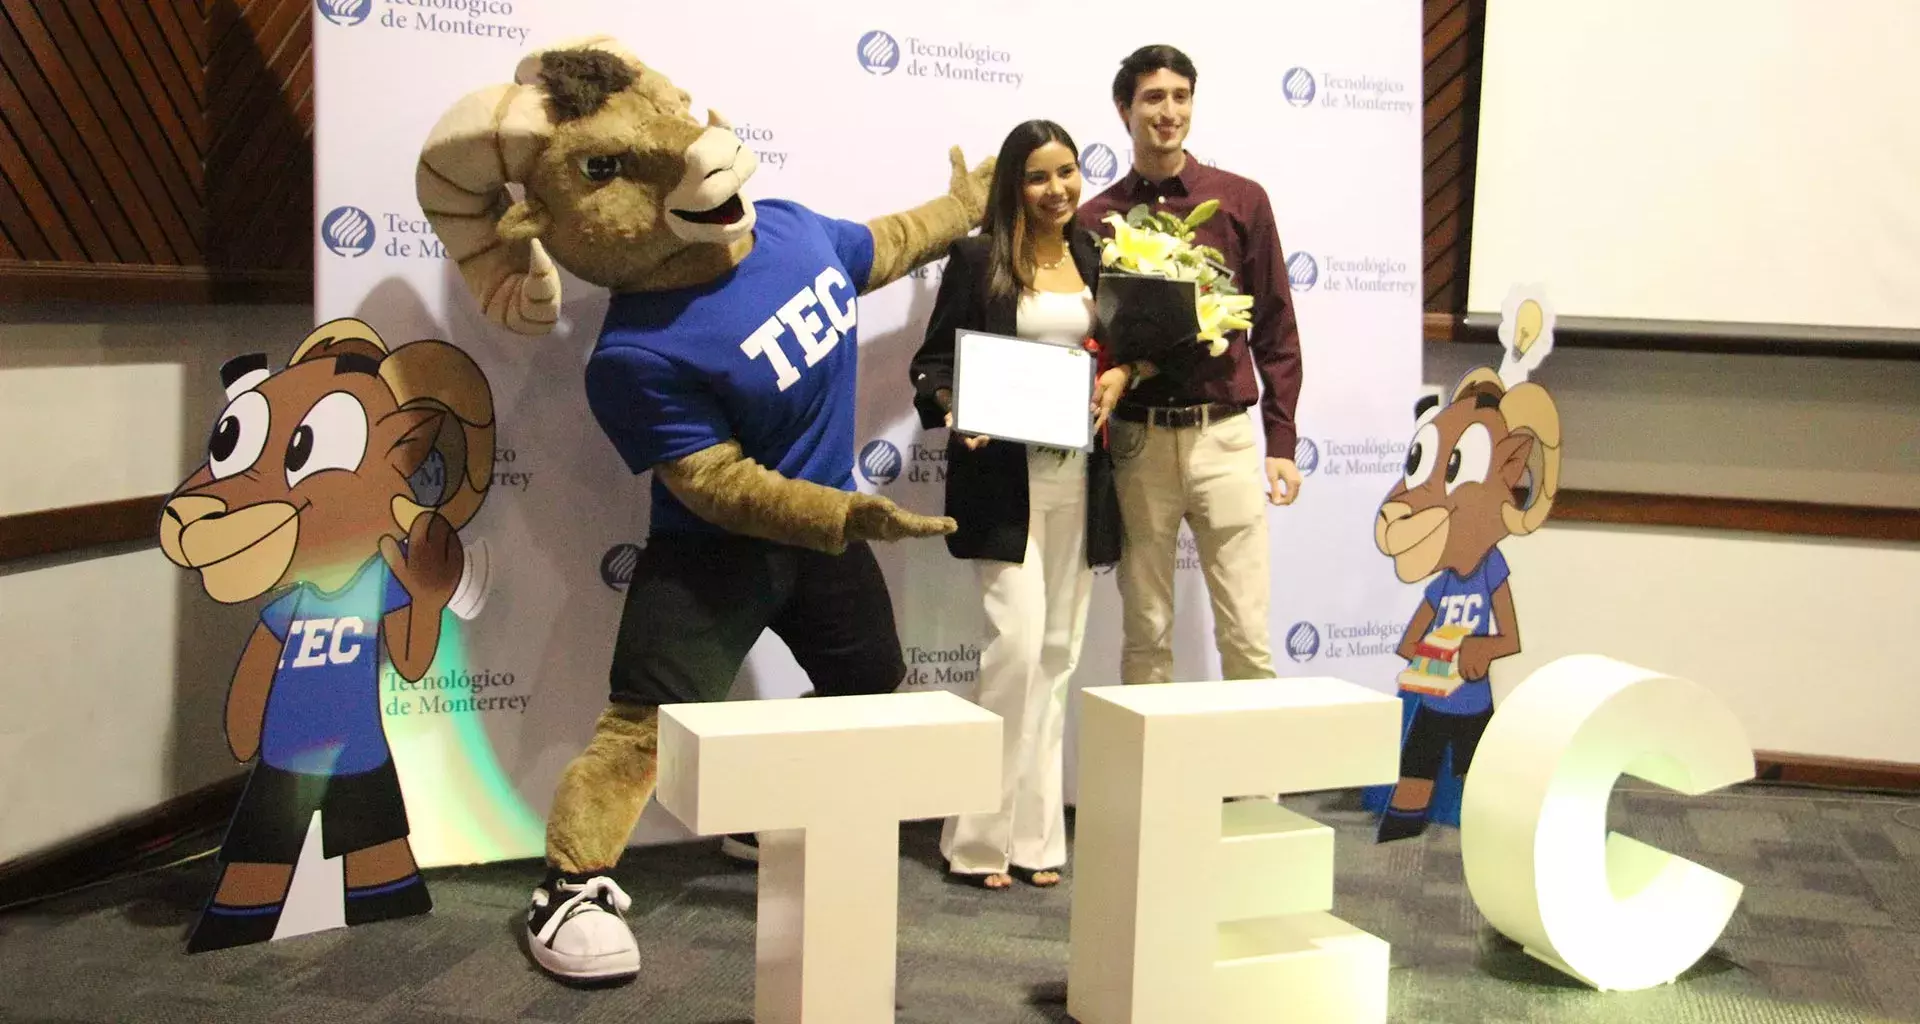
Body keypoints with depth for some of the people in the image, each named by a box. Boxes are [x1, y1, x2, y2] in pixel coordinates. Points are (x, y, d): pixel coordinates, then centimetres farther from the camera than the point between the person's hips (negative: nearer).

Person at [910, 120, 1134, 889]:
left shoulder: (1096, 257, 12)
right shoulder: (977, 259, -1)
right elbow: (934, 361, 0)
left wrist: (1118, 378, -1)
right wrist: (956, 408, -20)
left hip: (1080, 473, 5)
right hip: (1004, 473, -5)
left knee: (1059, 651, 7)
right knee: (1018, 639, -13)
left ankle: (1034, 834, 17)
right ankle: (982, 837, 0)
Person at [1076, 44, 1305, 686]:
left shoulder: (1240, 200, 5)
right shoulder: (1096, 218, 6)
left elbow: (1275, 329, 7)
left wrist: (1281, 444, 4)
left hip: (1223, 435, 0)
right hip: (1136, 440, 1)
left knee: (1246, 634, -1)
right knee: (1145, 635, 7)